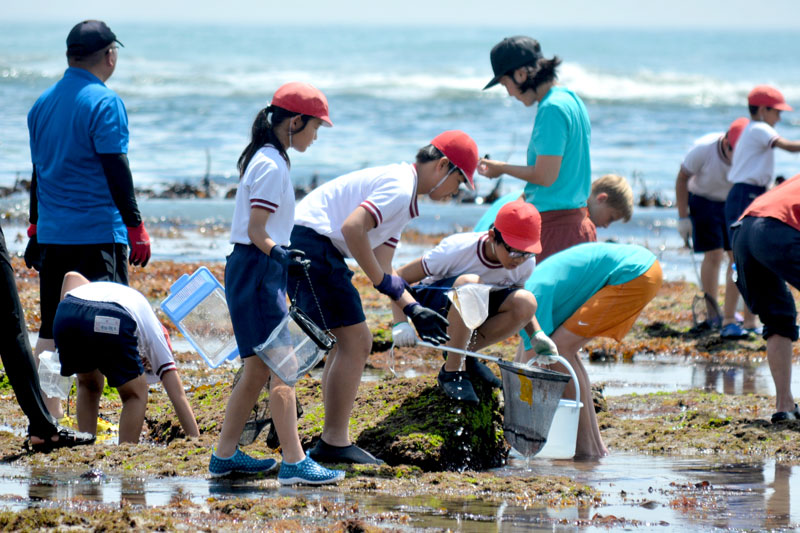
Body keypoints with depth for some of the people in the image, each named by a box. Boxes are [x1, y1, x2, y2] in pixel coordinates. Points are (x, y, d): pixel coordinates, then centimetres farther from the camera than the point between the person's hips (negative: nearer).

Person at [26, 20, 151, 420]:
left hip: (52, 234, 7)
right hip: (98, 234, -7)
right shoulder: (104, 102, -10)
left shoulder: (43, 103, 11)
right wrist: (136, 227, -8)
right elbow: (116, 172, -13)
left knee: (51, 331, 10)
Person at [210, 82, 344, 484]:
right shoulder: (272, 166, -15)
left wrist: (281, 256, 28)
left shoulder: (266, 159, 15)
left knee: (258, 369, 15)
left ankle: (225, 455, 20)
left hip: (253, 270, 11)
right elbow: (256, 230, -20)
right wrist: (277, 253, -32)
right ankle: (294, 462, -18)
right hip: (256, 270, -11)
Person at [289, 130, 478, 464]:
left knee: (350, 343, 16)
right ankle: (334, 443, -6)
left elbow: (381, 266, 21)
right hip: (312, 244, -11)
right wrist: (383, 281, -17)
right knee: (355, 342, -8)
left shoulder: (403, 198, 22)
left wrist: (413, 310, 12)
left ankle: (332, 442, 17)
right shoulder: (399, 188, -12)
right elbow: (352, 227, -26)